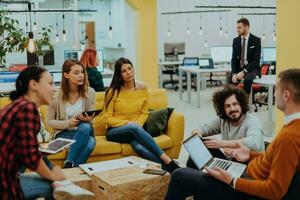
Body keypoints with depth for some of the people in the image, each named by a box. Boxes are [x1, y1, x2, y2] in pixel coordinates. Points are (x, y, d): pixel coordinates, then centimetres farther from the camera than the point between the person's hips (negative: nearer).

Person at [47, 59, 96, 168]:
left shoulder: (89, 92, -2)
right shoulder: (57, 95, -8)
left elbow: (90, 119, 6)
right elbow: (49, 122, 0)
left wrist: (87, 119, -20)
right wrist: (68, 123, -16)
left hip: (84, 131, 3)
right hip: (63, 133, -2)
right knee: (88, 137, -35)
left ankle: (70, 166, -24)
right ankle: (70, 166, -20)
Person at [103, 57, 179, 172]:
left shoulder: (142, 88, 5)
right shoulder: (113, 91, -5)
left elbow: (144, 113, 12)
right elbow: (107, 118, -3)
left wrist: (138, 123, -10)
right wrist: (127, 123, -16)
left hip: (134, 130, 2)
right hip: (114, 131, -2)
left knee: (139, 147, -37)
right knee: (134, 128, -38)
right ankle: (166, 161, -39)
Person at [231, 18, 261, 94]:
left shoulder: (256, 40, -7)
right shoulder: (236, 40, 5)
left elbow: (256, 60, -13)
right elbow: (234, 58, 2)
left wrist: (243, 72, -24)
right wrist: (234, 74, -16)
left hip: (251, 68, -4)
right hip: (239, 68, 4)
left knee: (247, 79, -35)